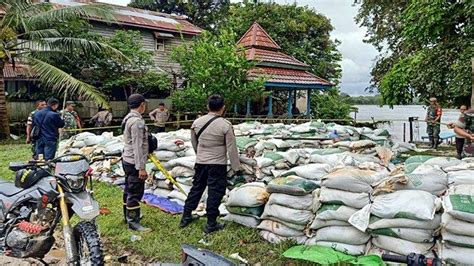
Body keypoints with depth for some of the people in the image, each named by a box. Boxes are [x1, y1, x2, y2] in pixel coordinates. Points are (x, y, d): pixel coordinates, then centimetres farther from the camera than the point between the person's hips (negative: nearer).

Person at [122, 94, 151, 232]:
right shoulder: (137, 121, -21)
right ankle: (133, 222, 2)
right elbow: (137, 146, -24)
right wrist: (141, 167, -23)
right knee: (136, 192, -4)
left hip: (127, 160, 11)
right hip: (134, 162, -11)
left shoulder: (128, 118, 11)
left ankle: (128, 215, 33)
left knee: (129, 189, 20)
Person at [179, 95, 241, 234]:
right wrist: (236, 167, -1)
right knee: (215, 192, 5)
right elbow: (232, 149, -10)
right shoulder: (225, 125, -14)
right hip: (218, 164, -5)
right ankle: (211, 224, 13)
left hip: (200, 162, 5)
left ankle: (186, 217, 28)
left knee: (196, 188, 18)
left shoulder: (197, 122, -1)